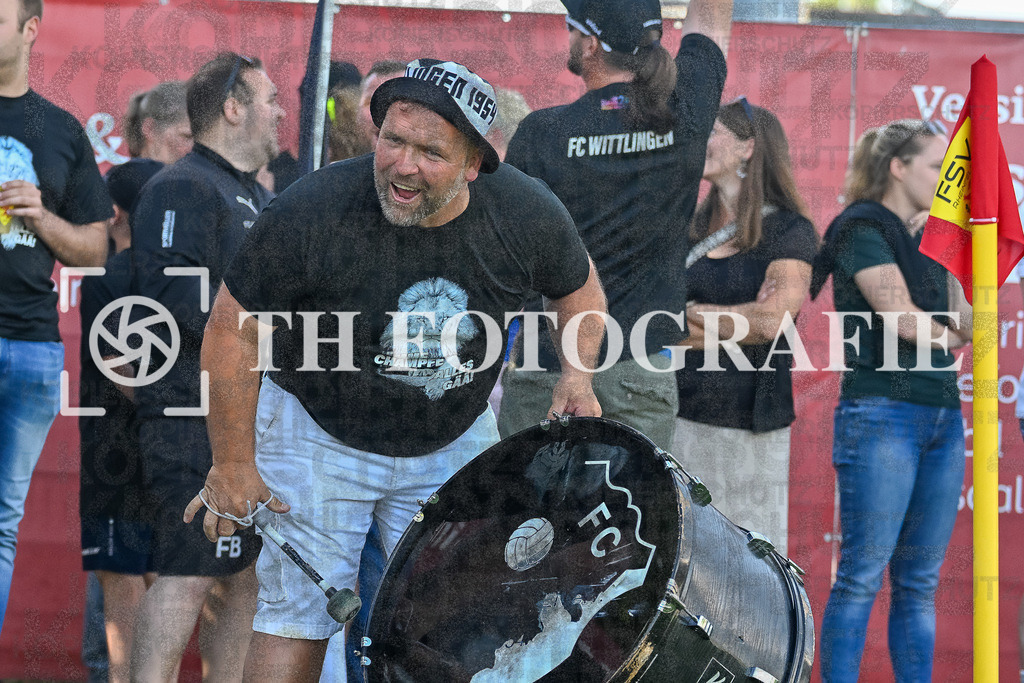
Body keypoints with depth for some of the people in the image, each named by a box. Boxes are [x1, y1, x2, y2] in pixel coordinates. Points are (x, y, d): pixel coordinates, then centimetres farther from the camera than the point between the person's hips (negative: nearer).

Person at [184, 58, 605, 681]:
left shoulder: (527, 214, -19)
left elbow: (579, 286, 5)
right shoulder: (312, 212, -28)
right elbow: (233, 327, -15)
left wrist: (578, 375, -12)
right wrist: (233, 464, -10)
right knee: (298, 612, -8)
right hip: (320, 434, -3)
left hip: (456, 441, 3)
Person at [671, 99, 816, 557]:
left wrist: (692, 313, -4)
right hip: (682, 411, 5)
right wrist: (742, 322, -5)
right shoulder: (690, 228, 14)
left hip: (750, 417, -5)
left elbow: (774, 320, -14)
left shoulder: (789, 232, -2)